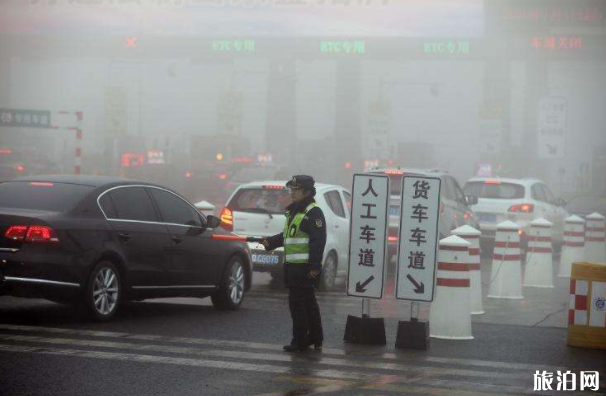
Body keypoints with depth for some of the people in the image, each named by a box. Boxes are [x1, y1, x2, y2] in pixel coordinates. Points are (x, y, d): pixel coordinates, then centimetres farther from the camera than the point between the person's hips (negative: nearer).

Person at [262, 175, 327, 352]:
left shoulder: (313, 213, -13)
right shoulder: (294, 211, 19)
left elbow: (318, 241, -18)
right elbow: (287, 235, 26)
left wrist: (314, 266, -22)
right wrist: (270, 242, 9)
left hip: (304, 268, -10)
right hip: (293, 265, 10)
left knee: (297, 303, -9)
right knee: (308, 303, 15)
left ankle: (300, 341, -4)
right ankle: (315, 339, 23)